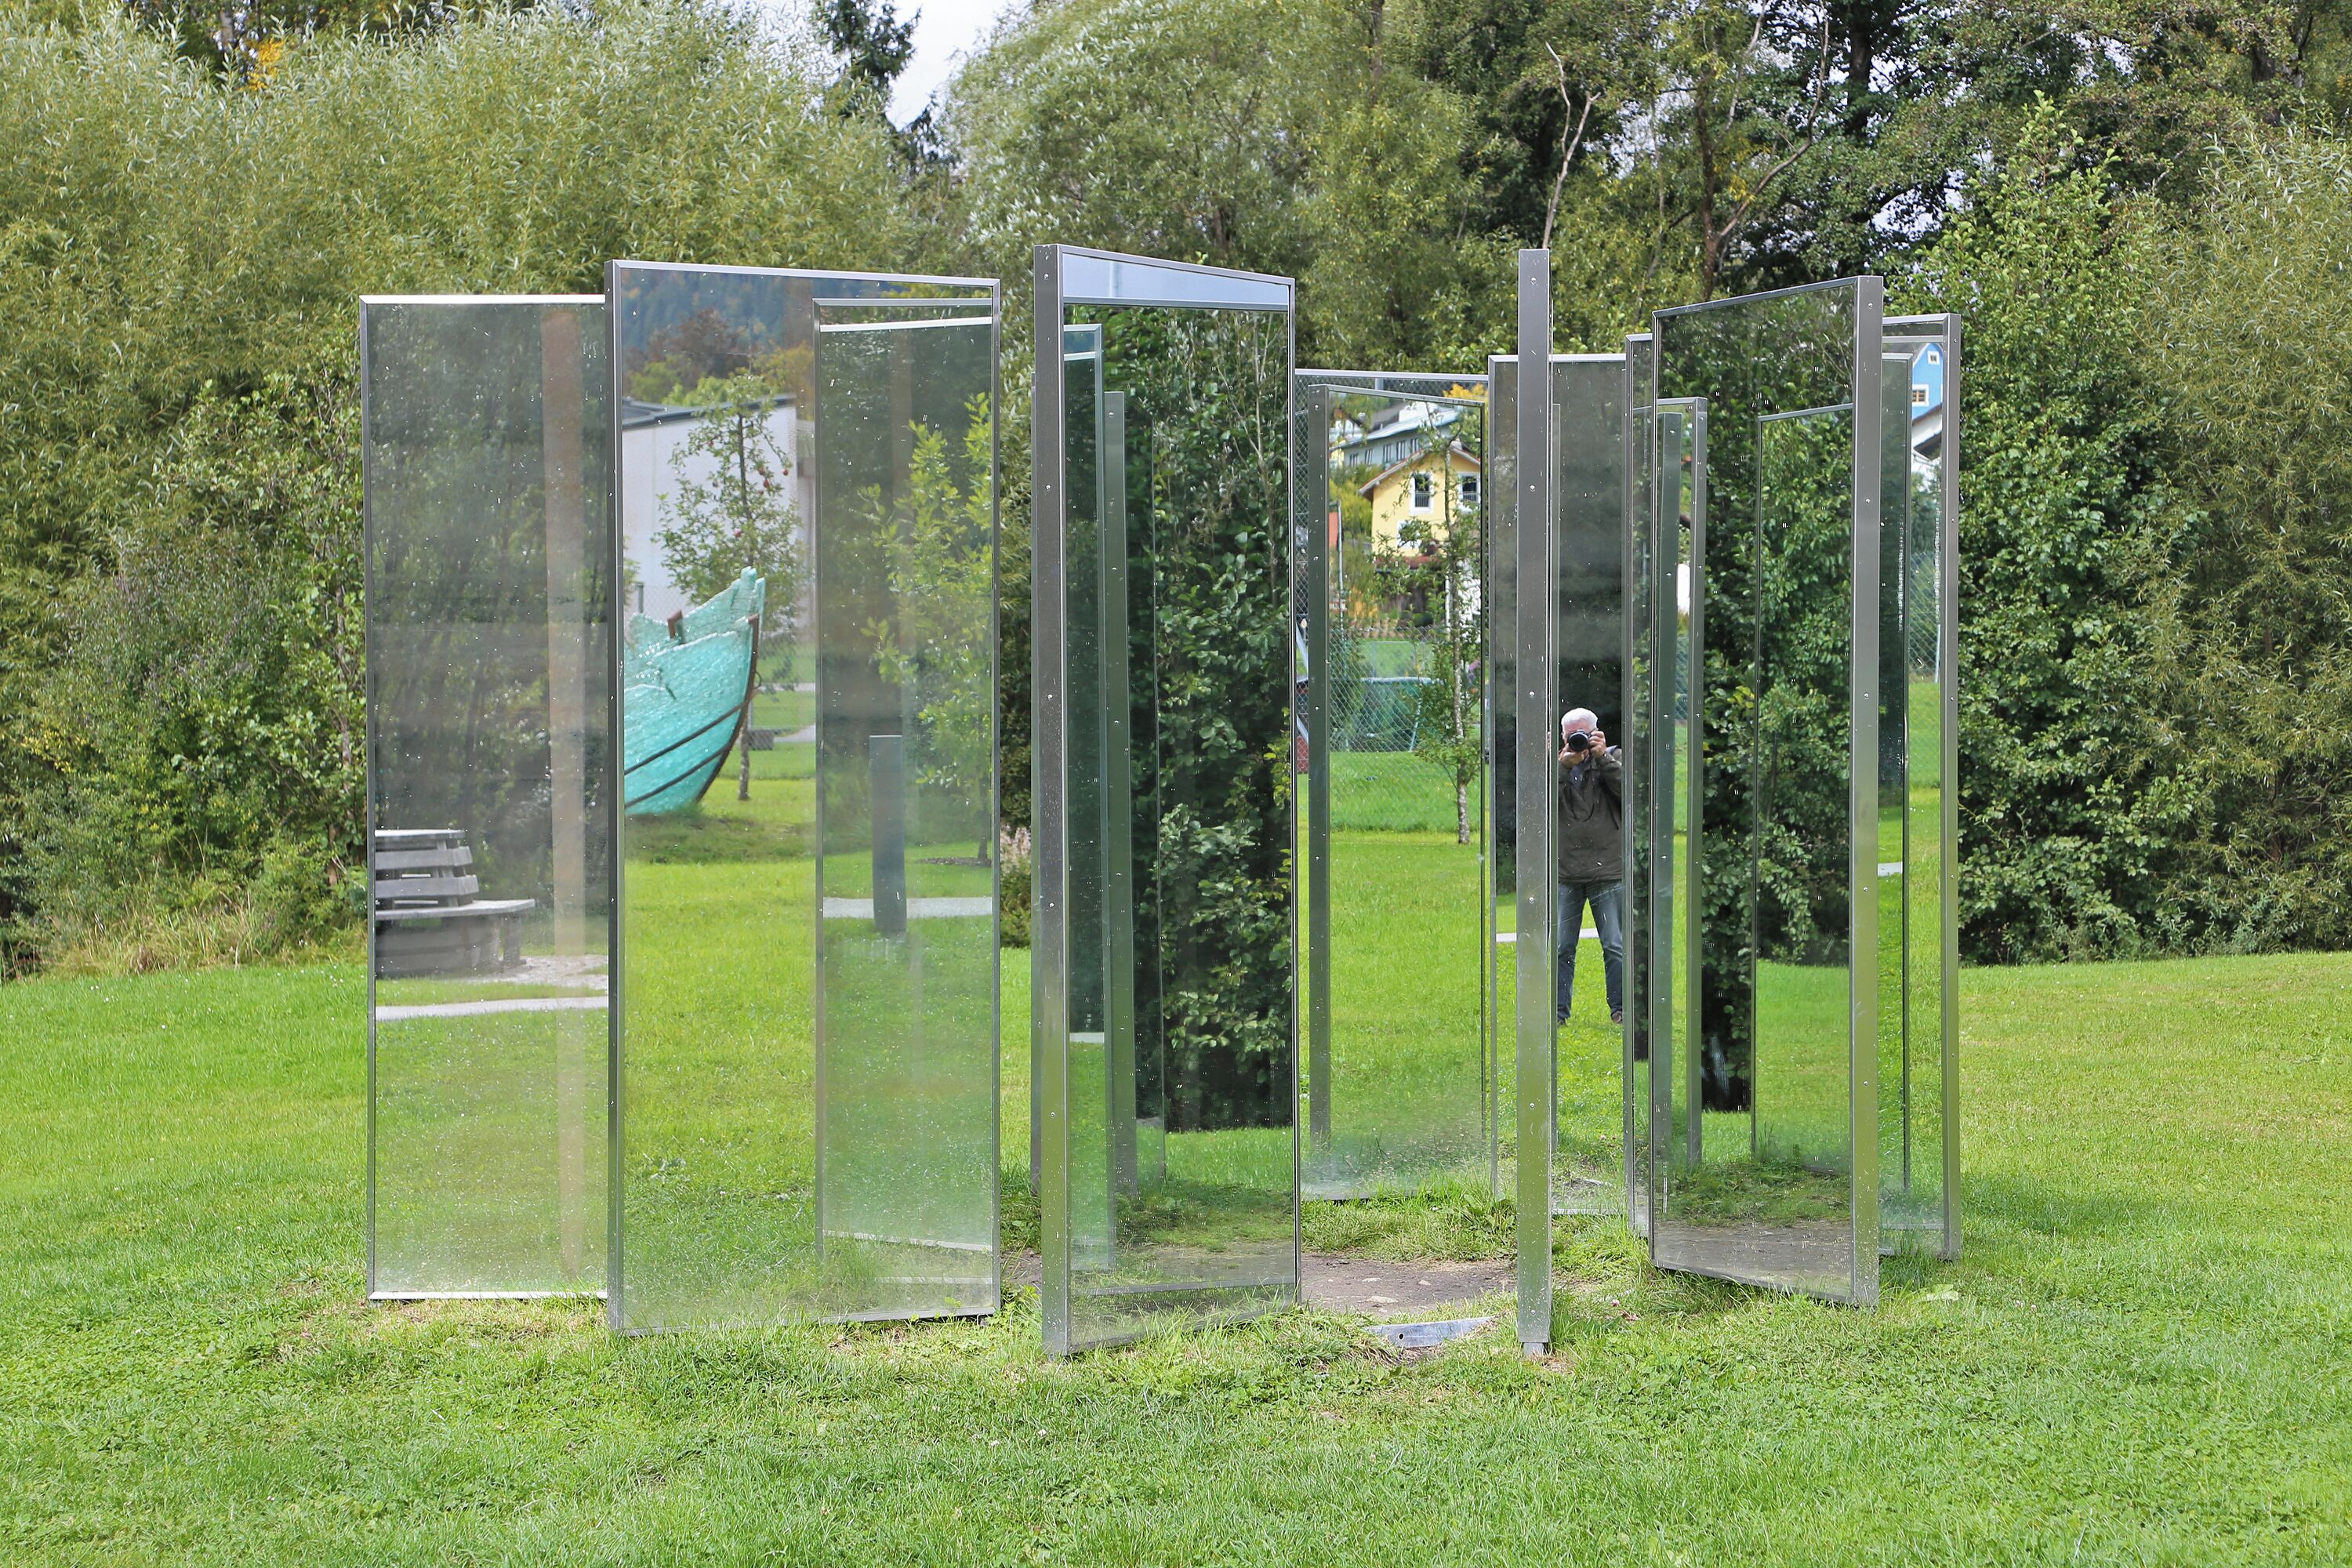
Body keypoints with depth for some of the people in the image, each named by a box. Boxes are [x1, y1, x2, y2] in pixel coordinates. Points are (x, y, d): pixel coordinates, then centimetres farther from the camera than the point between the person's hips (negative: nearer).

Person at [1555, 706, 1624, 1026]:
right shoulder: (1555, 763, 9)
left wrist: (1602, 757, -17)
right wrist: (1563, 766, -19)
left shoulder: (1613, 758, 7)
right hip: (1564, 873, 1)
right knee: (1561, 948, 3)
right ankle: (1558, 1010, 9)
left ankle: (1620, 1009, 11)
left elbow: (1629, 790, -12)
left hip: (1608, 871, -1)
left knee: (1615, 946, 3)